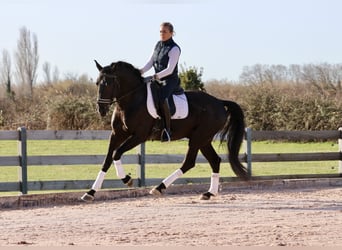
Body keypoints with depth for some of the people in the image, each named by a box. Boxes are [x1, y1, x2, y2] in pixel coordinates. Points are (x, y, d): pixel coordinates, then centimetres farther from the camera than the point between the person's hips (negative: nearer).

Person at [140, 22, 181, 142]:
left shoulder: (174, 49, -12)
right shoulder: (158, 45, 11)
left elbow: (170, 69, -19)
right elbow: (150, 63, 10)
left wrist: (158, 76, -33)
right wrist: (142, 71, -9)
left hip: (171, 80, -9)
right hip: (158, 79, 9)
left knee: (161, 97, -35)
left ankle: (167, 129, -33)